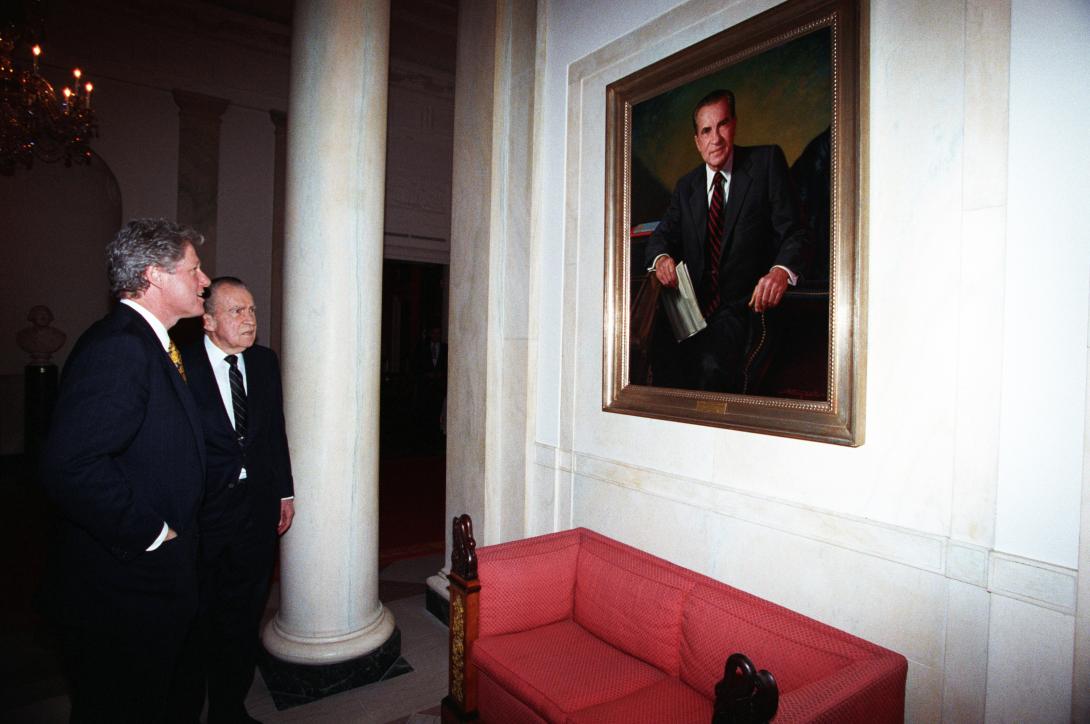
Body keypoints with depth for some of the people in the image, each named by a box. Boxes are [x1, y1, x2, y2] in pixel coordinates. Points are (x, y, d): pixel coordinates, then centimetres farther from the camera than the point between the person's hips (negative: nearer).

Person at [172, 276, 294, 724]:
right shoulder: (180, 365, -12)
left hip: (257, 509, 5)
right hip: (199, 514, -4)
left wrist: (284, 491, 11)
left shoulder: (265, 361, 5)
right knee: (194, 621, 13)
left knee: (242, 620, 16)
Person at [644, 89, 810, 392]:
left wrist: (782, 270, -26)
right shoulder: (686, 186, 15)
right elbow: (663, 236, 12)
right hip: (693, 309, 4)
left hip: (743, 307, -4)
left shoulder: (766, 162, 2)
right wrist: (661, 258, -14)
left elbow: (794, 233, -3)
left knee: (712, 365, -30)